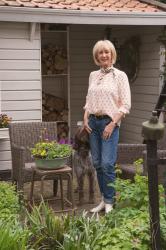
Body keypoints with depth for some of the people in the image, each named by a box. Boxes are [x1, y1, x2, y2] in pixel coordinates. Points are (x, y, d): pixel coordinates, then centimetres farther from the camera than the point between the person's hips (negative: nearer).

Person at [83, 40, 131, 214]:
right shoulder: (93, 76, 13)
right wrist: (85, 118, 4)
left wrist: (112, 124, -13)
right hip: (93, 122, 5)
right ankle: (103, 199, 17)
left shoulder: (120, 76, -3)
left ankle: (109, 202, 1)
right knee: (97, 163, 7)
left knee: (107, 164, -11)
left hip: (109, 122, -5)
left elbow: (126, 105, -7)